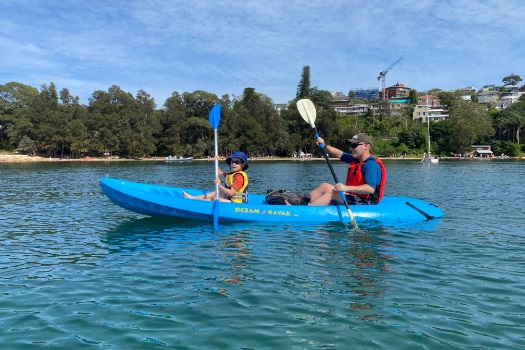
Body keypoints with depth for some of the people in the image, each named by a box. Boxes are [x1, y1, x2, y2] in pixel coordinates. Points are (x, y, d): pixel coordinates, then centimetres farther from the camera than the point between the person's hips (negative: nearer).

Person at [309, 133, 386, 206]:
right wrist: (324, 145, 4)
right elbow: (340, 154, 19)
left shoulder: (371, 165, -18)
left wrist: (346, 188, -39)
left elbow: (370, 189, -31)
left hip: (364, 203, -10)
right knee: (325, 186, 4)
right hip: (354, 197, 10)